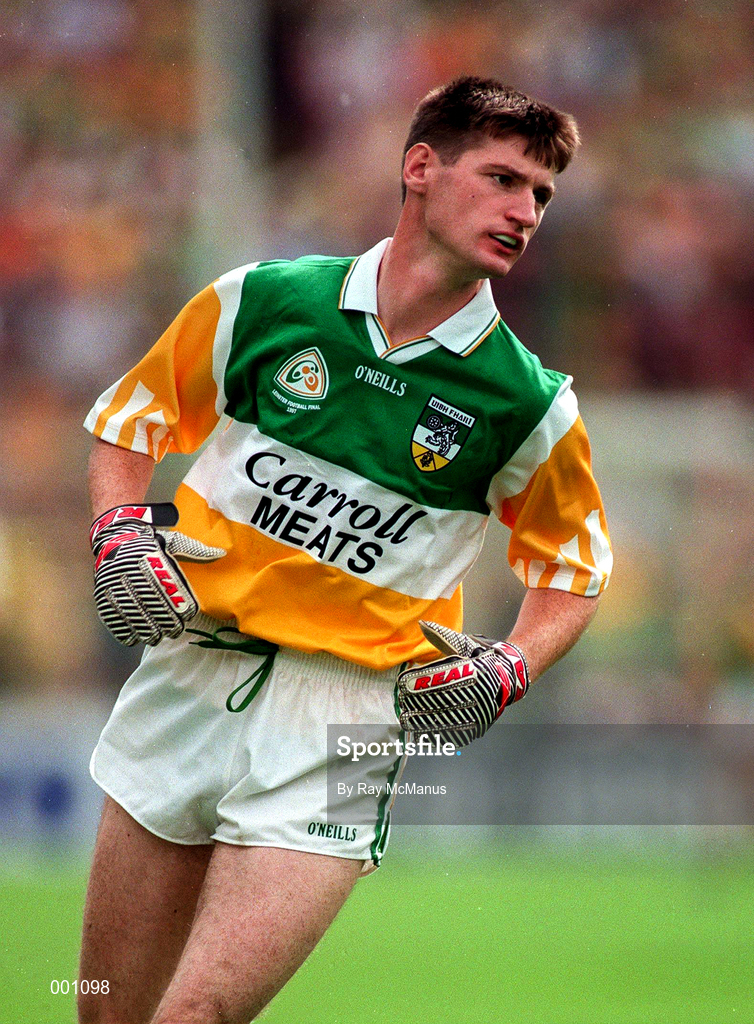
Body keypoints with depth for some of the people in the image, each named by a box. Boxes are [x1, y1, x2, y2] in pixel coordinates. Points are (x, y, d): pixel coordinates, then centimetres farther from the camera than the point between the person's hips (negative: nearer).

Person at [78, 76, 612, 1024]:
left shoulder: (528, 403, -2)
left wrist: (507, 671, -3)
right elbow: (126, 423, 15)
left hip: (343, 725, -2)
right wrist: (121, 535, -2)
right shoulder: (263, 302, -1)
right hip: (188, 677, 2)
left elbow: (572, 564, 14)